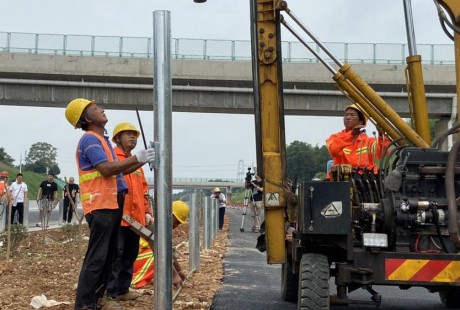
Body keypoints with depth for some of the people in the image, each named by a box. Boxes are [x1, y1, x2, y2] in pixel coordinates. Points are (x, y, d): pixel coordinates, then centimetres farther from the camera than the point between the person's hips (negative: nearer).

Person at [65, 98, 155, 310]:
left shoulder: (102, 139, 20)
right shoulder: (90, 139, -11)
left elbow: (118, 170, 21)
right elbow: (106, 169, -23)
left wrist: (142, 161, 11)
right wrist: (137, 158, -20)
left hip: (111, 203, 10)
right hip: (100, 205, -10)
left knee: (109, 254, 14)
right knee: (96, 257, -10)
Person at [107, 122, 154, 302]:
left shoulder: (136, 162, 22)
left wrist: (147, 211, 16)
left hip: (136, 217, 8)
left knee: (130, 254, 11)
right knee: (115, 255, -5)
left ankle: (122, 289, 20)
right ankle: (110, 292, 2)